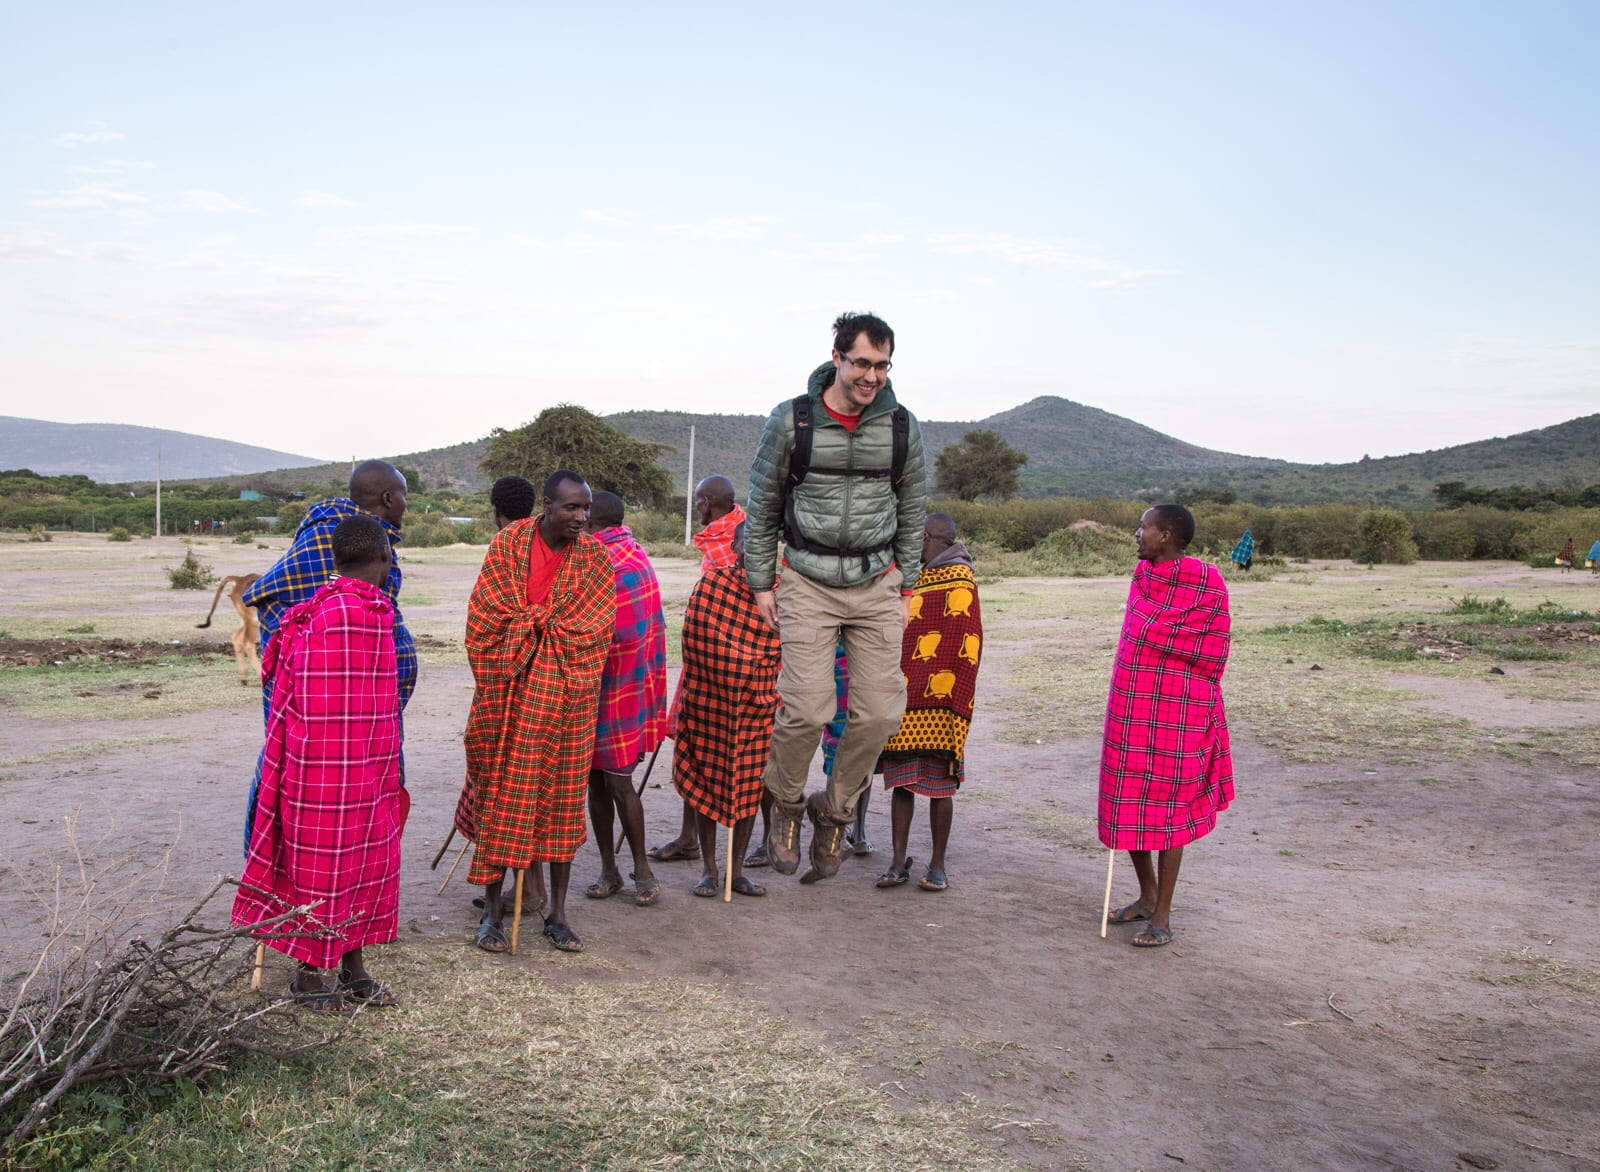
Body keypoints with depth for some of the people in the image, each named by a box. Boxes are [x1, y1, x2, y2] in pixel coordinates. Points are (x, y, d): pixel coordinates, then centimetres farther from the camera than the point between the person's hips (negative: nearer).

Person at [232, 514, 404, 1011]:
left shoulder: (379, 611, 9)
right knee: (321, 863, 4)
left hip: (371, 767, 9)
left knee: (367, 860, 15)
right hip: (326, 764, -9)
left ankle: (353, 968, 28)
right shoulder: (331, 613, -20)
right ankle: (308, 977, 20)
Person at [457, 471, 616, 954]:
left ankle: (558, 914, 16)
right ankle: (492, 911, 15)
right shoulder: (508, 544, -3)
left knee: (564, 798, 5)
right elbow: (484, 616, -1)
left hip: (567, 697, 1)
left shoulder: (595, 559, -2)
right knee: (500, 795, 3)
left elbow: (596, 629, -2)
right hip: (508, 692, -1)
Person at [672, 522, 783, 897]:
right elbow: (694, 637, -2)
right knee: (706, 781, 7)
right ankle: (708, 867, 19)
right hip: (709, 698, -1)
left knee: (750, 786, 6)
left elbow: (785, 653, 3)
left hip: (755, 704, 1)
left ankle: (737, 868, 19)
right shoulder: (711, 582, -8)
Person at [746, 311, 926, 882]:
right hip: (809, 582, -3)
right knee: (807, 706, -13)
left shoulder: (902, 427, 3)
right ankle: (785, 803, 17)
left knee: (881, 710, -4)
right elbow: (762, 506, 5)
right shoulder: (791, 421, -4)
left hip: (877, 584, 3)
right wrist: (761, 583, 4)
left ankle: (834, 811, 20)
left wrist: (905, 586, 14)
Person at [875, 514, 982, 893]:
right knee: (901, 781, 5)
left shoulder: (959, 580, -5)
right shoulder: (910, 578, 17)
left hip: (938, 703, -6)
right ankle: (899, 862, 10)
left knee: (940, 782, 2)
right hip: (903, 697, 6)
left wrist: (948, 694, -15)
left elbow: (966, 641, -10)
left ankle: (937, 865, 11)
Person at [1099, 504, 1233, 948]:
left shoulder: (1205, 585, -13)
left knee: (1166, 812, 1)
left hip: (1175, 716, -7)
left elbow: (1209, 659, -9)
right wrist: (1121, 708, 14)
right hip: (1130, 712, 7)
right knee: (1125, 807, 13)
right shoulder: (1142, 578, 9)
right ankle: (1147, 896, 32)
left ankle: (1162, 917, 12)